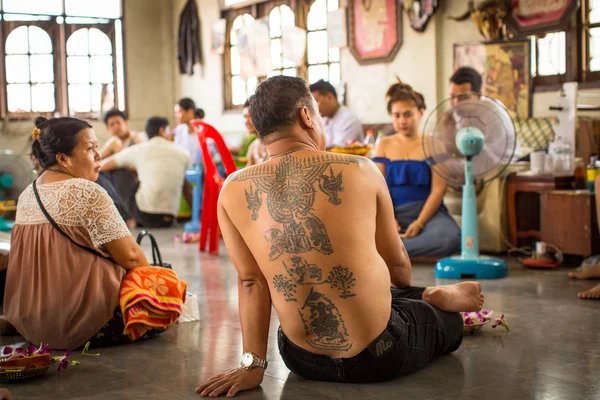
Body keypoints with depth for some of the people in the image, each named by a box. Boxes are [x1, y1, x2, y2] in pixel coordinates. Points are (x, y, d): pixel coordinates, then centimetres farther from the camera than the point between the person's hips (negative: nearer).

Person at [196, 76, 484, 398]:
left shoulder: (233, 191, -6)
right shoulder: (360, 170, -9)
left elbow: (250, 282, -3)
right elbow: (398, 264, 4)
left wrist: (252, 364, 3)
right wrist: (402, 297, 25)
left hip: (302, 360, 3)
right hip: (377, 356, -3)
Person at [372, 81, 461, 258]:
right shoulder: (384, 145, 13)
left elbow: (438, 190, -3)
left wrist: (419, 223, -16)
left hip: (426, 210, -1)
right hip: (393, 211, 1)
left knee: (450, 238, -37)